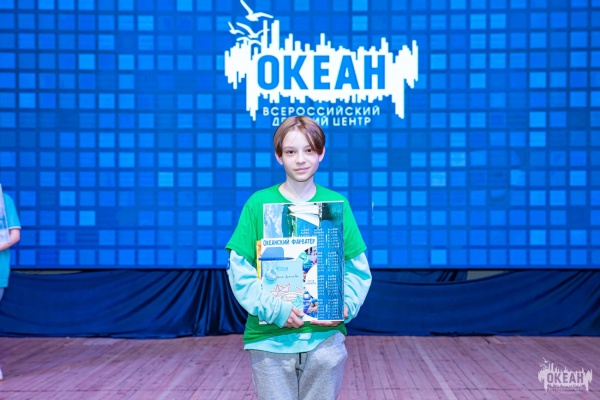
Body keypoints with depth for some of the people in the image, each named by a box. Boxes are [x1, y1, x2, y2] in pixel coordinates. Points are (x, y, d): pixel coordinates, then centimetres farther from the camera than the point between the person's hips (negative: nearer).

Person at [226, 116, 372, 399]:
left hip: (326, 336, 2)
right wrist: (272, 310, -15)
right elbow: (239, 269, -4)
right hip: (270, 337, -1)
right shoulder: (259, 204, -2)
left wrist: (347, 306, -10)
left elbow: (358, 268, 6)